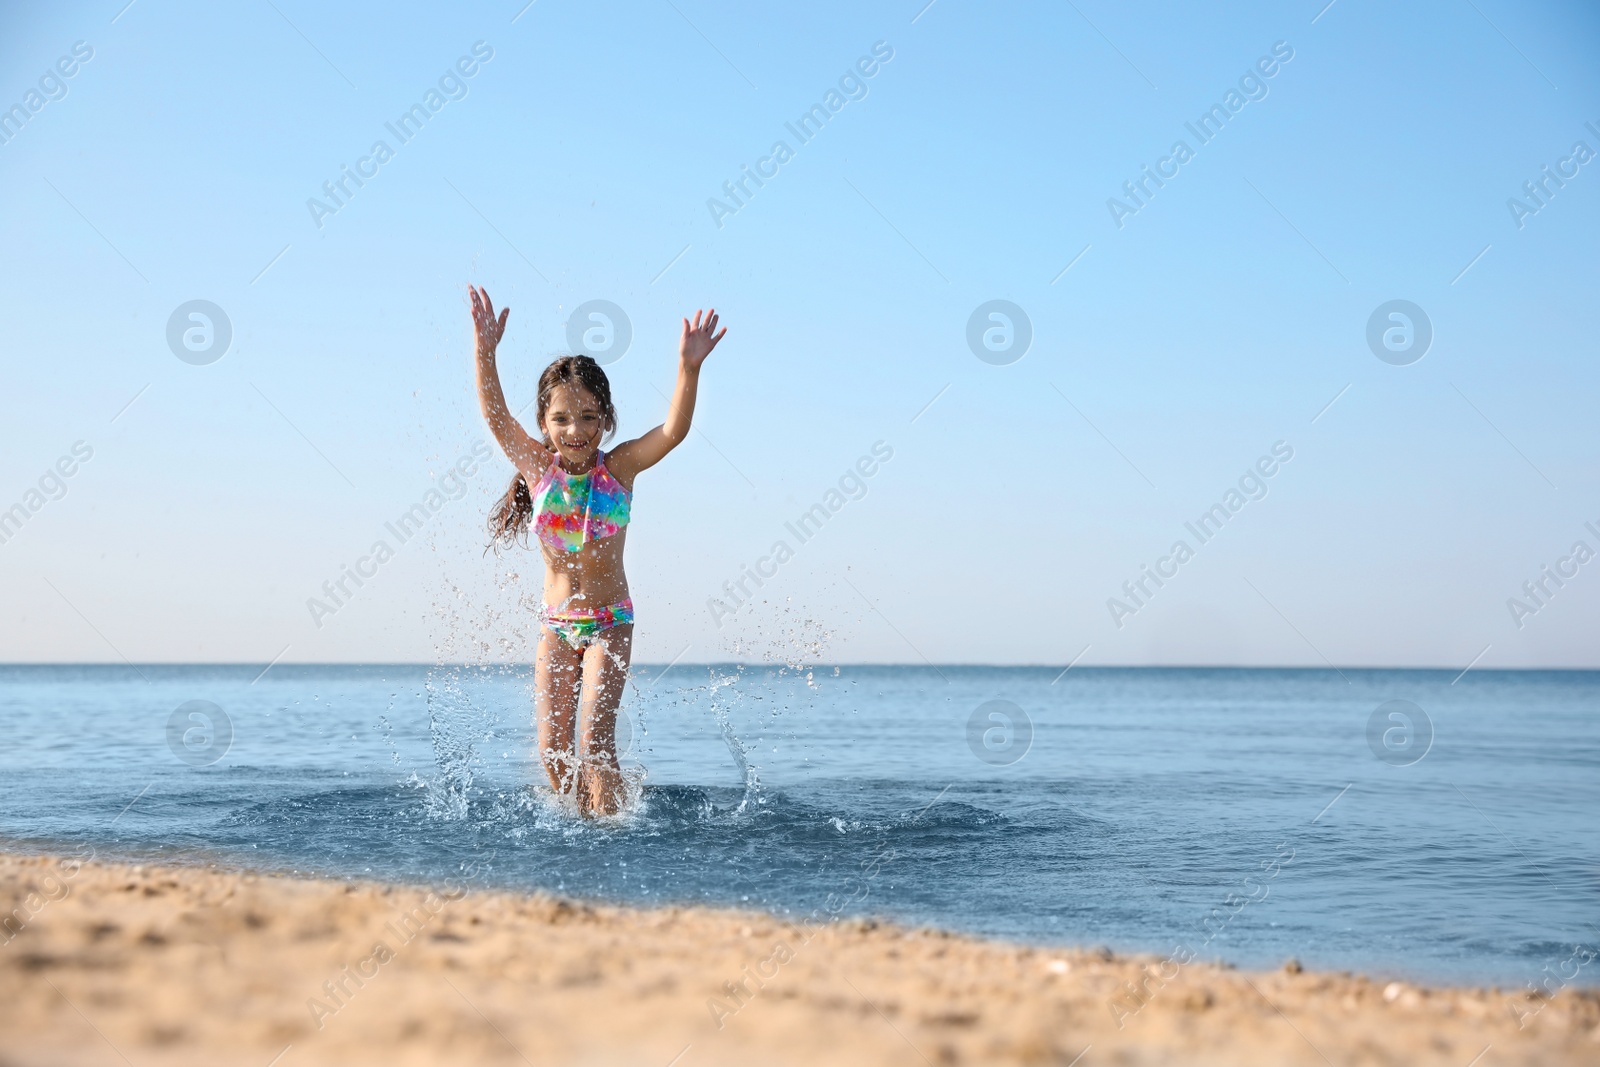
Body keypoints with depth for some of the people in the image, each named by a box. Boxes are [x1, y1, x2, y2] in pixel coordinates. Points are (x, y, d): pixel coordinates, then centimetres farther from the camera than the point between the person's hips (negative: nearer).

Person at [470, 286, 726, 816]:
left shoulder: (618, 469, -9)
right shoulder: (537, 468, -4)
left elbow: (673, 431, -23)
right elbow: (495, 416, -17)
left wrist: (689, 368, -40)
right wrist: (485, 353, -32)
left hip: (609, 623, -2)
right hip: (555, 625, 2)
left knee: (594, 741, -15)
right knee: (553, 749, 1)